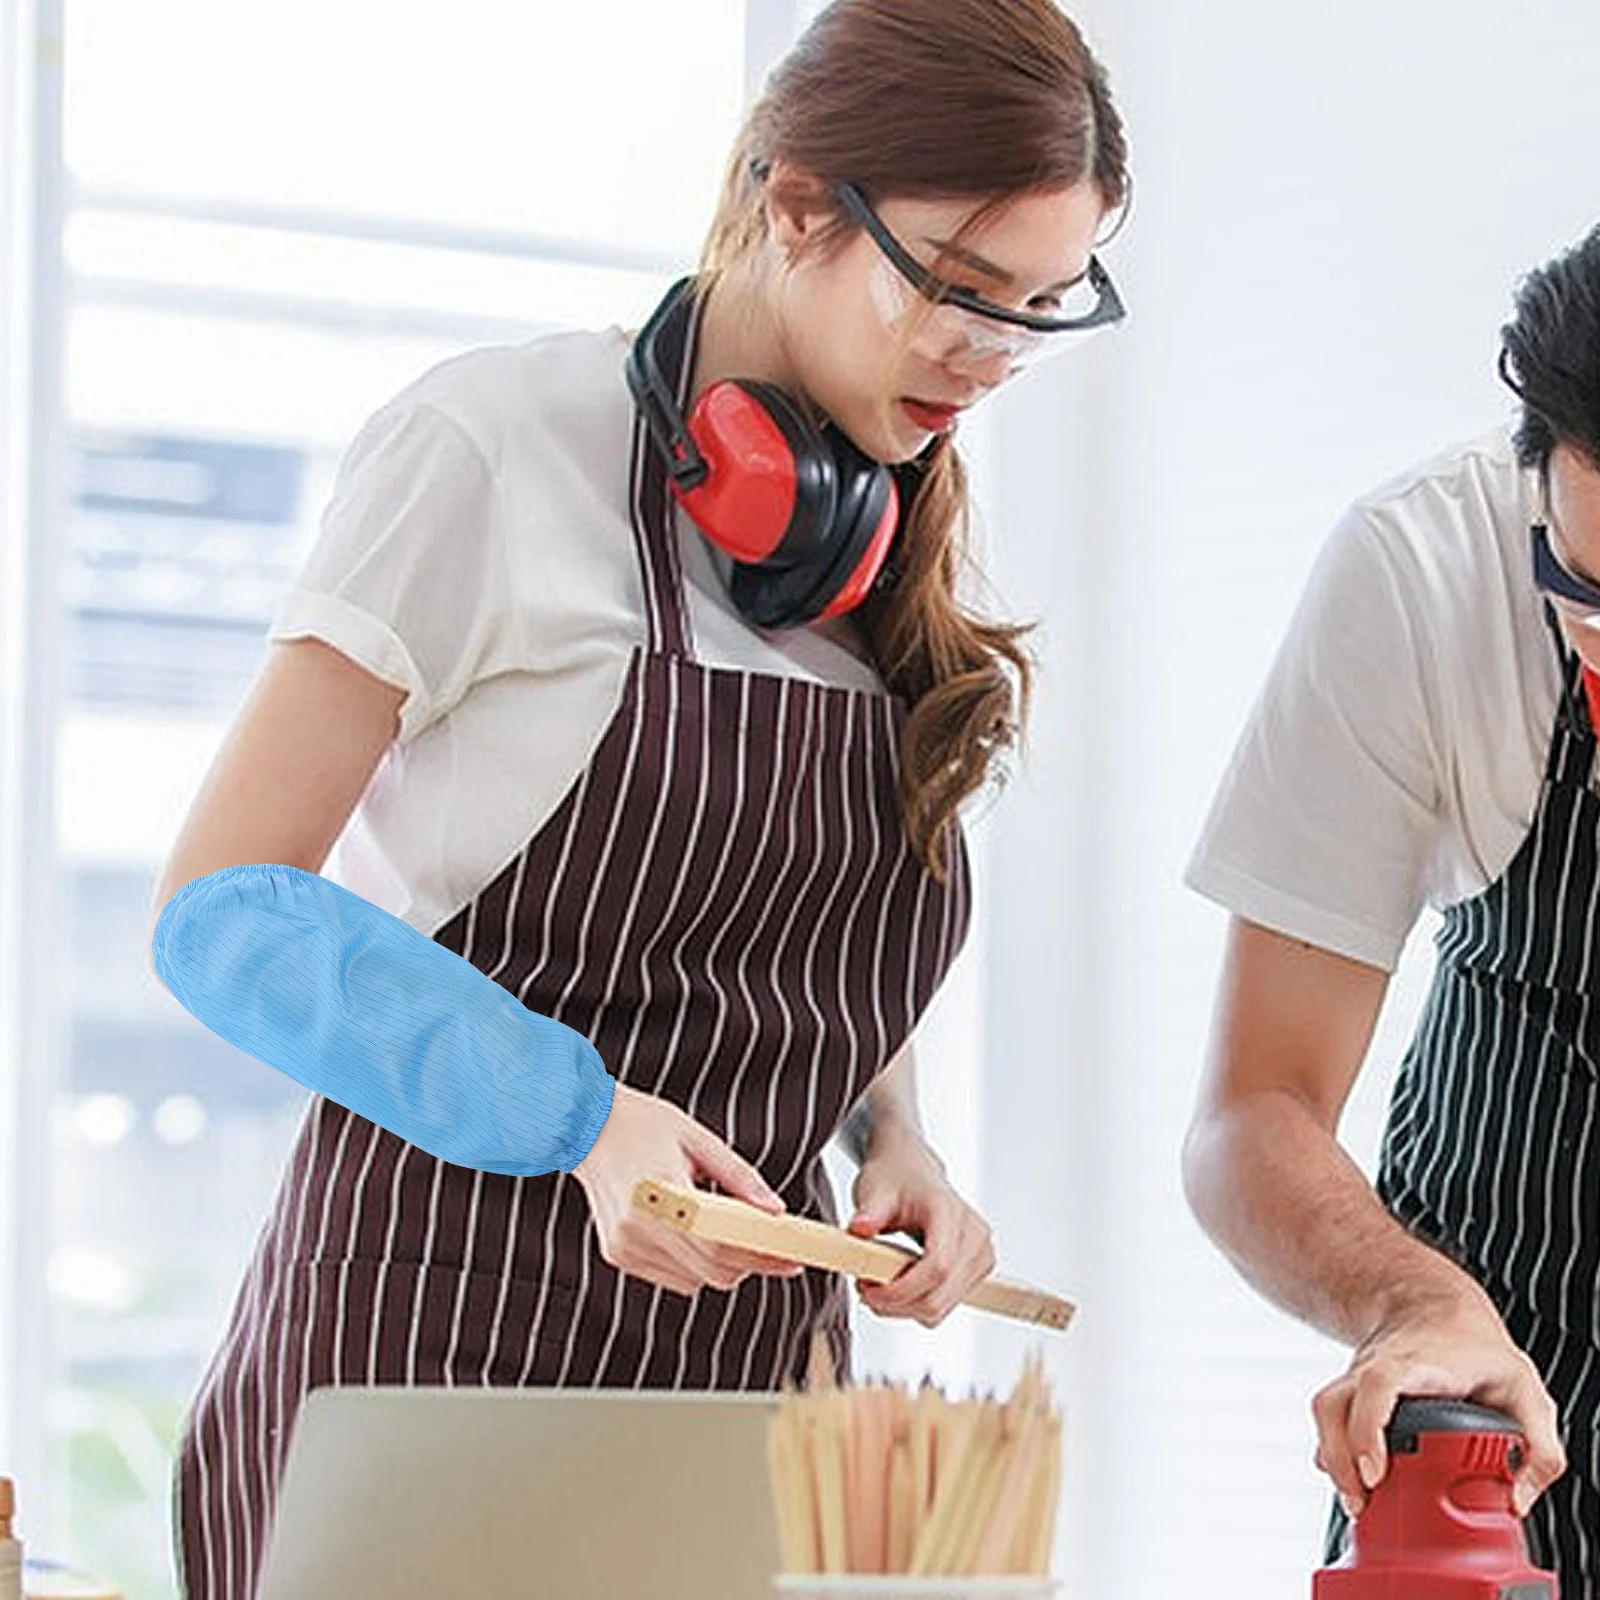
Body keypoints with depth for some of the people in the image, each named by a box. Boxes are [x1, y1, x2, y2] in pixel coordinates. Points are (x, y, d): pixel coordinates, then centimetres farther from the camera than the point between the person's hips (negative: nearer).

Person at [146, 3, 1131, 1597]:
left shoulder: (899, 558, 12)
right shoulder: (498, 445, -8)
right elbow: (224, 911, -11)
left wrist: (896, 1148, 3)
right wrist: (578, 1117, -23)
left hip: (743, 1361, 6)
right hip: (427, 1341, -5)